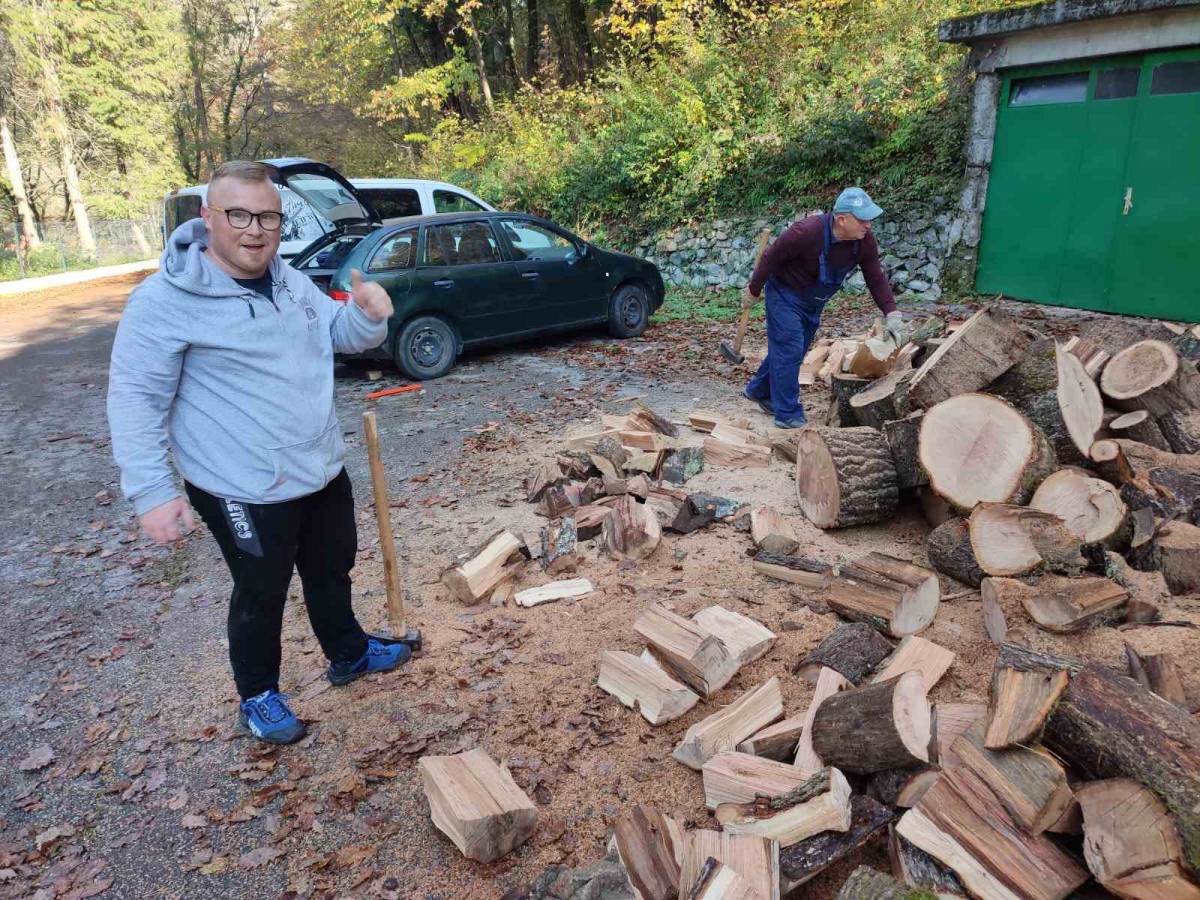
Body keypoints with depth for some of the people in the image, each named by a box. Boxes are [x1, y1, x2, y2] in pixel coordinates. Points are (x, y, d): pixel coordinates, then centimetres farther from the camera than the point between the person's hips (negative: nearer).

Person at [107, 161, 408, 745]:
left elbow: (341, 334, 14)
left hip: (323, 471, 7)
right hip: (245, 491, -7)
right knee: (261, 596, 11)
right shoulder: (165, 301, -18)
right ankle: (258, 696, 36)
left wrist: (369, 314, -10)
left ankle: (349, 654, 47)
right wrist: (151, 492, -21)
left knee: (332, 571, 23)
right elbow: (135, 400, -16)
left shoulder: (289, 280, 4)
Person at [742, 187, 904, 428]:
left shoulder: (865, 240, -17)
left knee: (793, 348, 16)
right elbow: (770, 257, -22)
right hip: (784, 294, -7)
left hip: (813, 302, 7)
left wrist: (892, 314, -18)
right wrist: (754, 289, -10)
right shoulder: (807, 232, -34)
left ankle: (759, 390, 36)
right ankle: (788, 415, -3)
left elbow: (876, 278, -9)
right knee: (789, 349, -11)